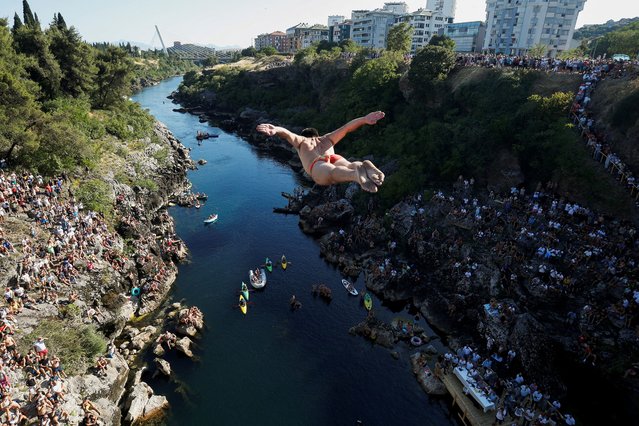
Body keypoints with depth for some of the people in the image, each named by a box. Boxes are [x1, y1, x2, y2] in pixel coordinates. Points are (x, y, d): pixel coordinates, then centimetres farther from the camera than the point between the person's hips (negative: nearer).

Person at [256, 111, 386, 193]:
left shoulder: (301, 141, 36)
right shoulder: (326, 139, 43)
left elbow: (288, 134, 15)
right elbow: (346, 128, 35)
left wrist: (276, 130, -4)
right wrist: (364, 119, 28)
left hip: (318, 165, -4)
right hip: (336, 158, 4)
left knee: (332, 172, -35)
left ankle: (356, 174, -68)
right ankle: (364, 166, -61)